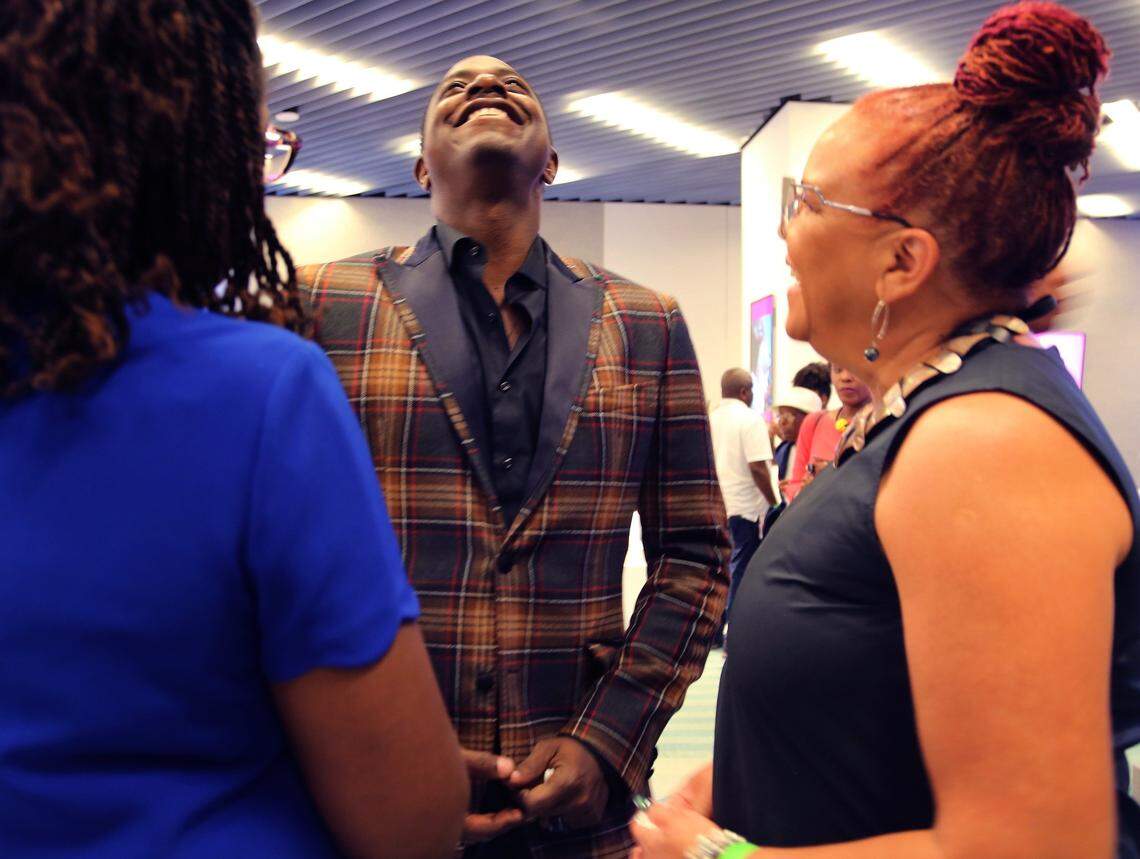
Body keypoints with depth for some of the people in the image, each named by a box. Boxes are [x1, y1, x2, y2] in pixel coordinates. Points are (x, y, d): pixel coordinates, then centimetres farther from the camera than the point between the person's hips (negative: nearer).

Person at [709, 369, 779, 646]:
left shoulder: (710, 418, 7)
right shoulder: (750, 419, -11)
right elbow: (758, 467, -18)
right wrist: (773, 502, -9)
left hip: (715, 505, 6)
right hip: (745, 506, -6)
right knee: (740, 571, 2)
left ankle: (713, 632, 21)